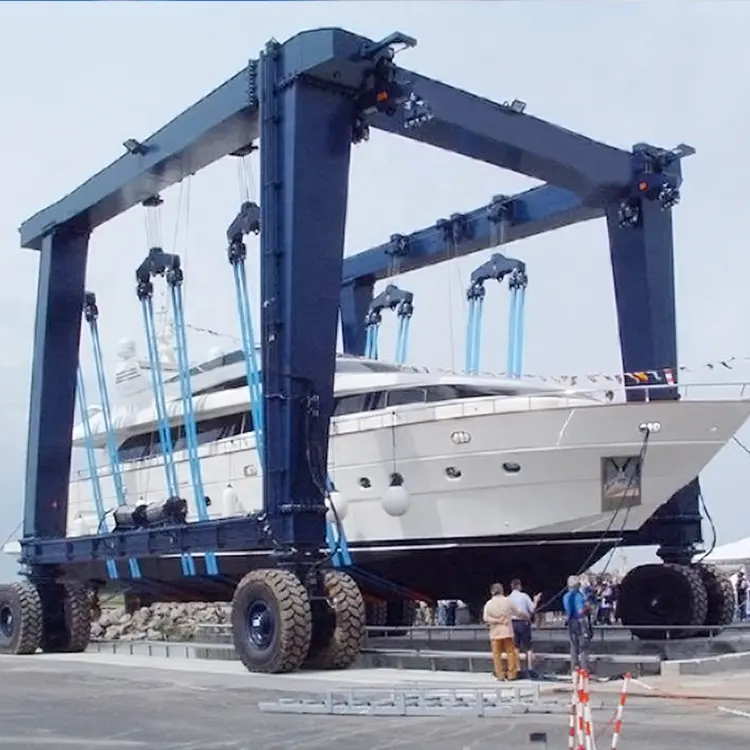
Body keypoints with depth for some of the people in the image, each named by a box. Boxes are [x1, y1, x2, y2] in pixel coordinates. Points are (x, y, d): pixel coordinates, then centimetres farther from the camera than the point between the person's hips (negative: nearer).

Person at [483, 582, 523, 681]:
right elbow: (517, 613, 7)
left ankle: (500, 674, 5)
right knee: (510, 652, 9)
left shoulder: (489, 604, -4)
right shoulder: (507, 601, -3)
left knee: (496, 653, 6)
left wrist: (497, 621, -9)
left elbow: (486, 618, -13)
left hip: (495, 632, 0)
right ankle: (511, 673, 10)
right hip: (507, 630, 0)